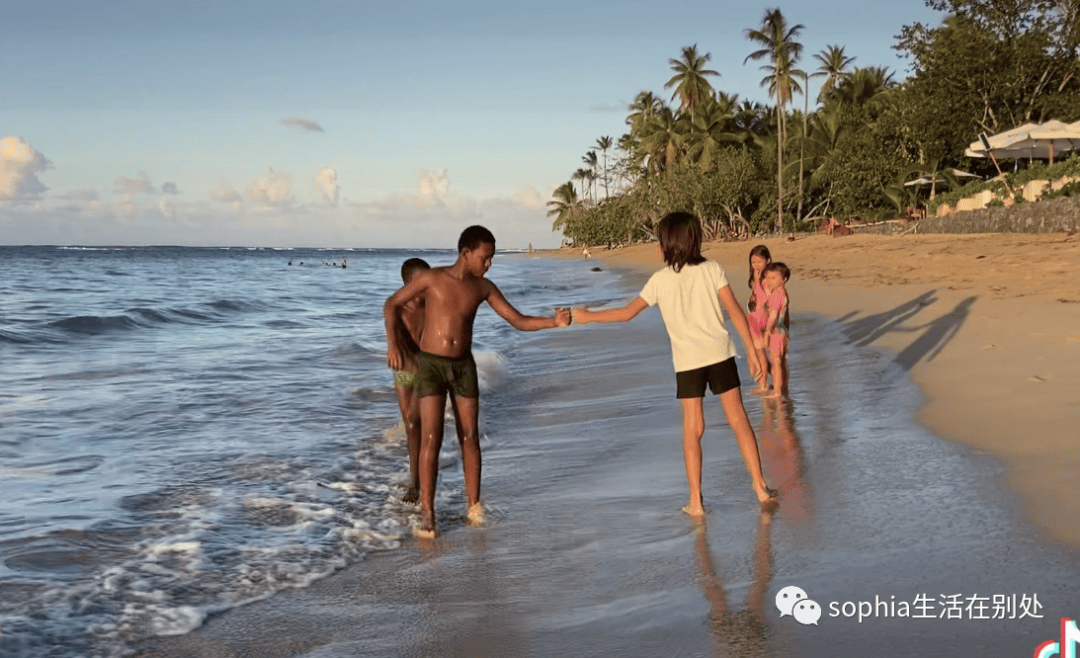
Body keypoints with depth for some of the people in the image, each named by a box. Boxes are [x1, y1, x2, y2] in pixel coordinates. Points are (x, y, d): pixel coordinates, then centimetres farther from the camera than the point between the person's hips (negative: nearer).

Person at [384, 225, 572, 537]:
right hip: (430, 367, -3)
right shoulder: (430, 277, -10)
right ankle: (427, 514, -4)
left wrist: (554, 322, -19)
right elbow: (391, 305, -1)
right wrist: (393, 343, -15)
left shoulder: (484, 288, 0)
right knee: (431, 438, -12)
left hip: (464, 367, 3)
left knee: (470, 438, 4)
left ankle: (474, 506, 19)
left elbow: (519, 321, -1)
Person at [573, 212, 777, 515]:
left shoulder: (660, 280, -2)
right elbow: (735, 310, -6)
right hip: (720, 354, 1)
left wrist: (588, 317, 13)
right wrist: (752, 350, -2)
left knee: (693, 430, 6)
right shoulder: (712, 269, -1)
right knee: (739, 421, 8)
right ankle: (761, 489, 10)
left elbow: (627, 313, 1)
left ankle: (696, 501, 6)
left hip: (688, 362, 0)